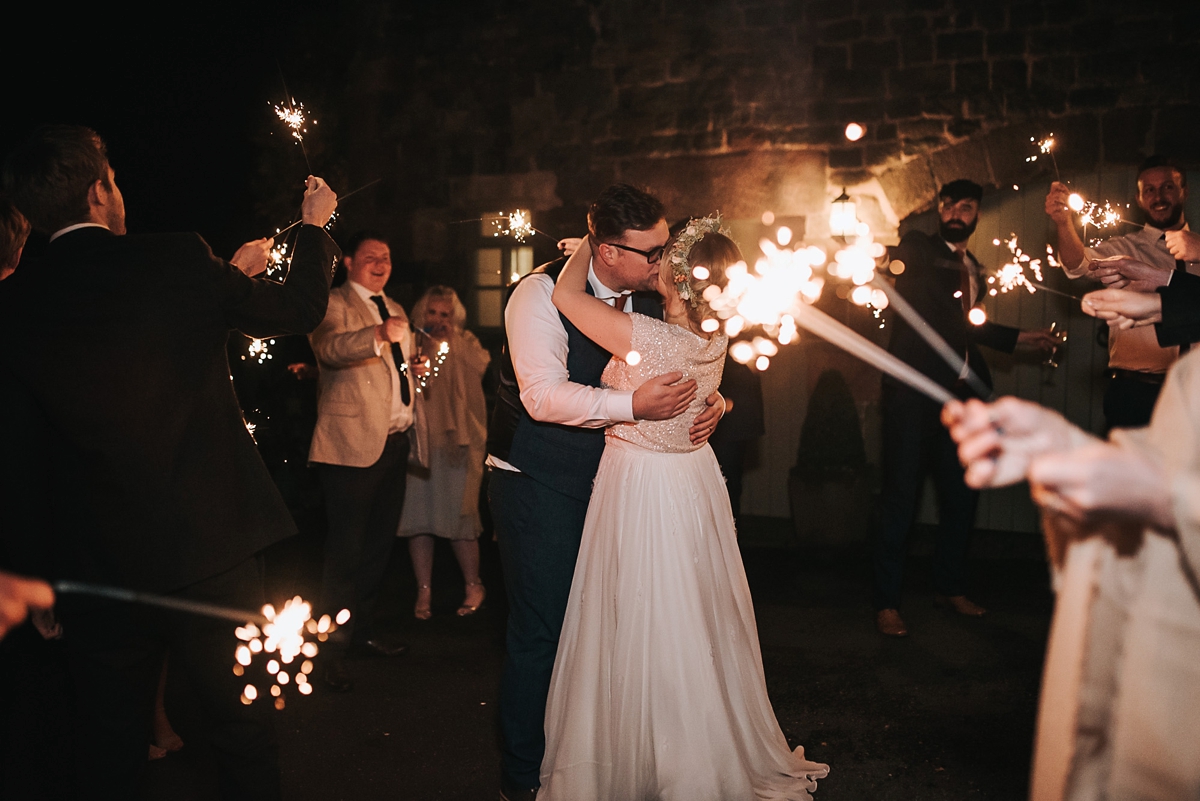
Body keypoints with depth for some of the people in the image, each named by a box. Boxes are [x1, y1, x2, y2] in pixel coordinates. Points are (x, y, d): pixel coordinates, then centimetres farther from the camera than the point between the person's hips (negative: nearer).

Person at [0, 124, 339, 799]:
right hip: (213, 547, -2)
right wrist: (314, 225, 22)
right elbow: (300, 310, 5)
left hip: (95, 566, 2)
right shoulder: (179, 261, -10)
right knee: (244, 725, 15)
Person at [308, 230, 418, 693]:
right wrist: (378, 335, -45)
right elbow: (329, 347, -29)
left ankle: (362, 631, 30)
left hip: (395, 443, 8)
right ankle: (333, 649, 7)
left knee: (379, 544, 16)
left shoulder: (395, 310, 20)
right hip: (352, 445, -8)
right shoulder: (333, 305, -6)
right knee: (346, 550, -4)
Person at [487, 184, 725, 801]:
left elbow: (685, 371, 11)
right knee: (541, 632, 0)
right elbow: (543, 394, -27)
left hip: (607, 482, 7)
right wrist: (633, 404, -36)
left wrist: (712, 401, -12)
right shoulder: (541, 293, -17)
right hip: (539, 486, -6)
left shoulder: (650, 301, 4)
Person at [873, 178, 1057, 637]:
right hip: (914, 389, -7)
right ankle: (886, 602, 4)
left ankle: (951, 587, 30)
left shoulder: (974, 270, 22)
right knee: (901, 493, -4)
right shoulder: (918, 248, 3)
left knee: (962, 493, 12)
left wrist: (1022, 338, 28)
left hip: (960, 393, 7)